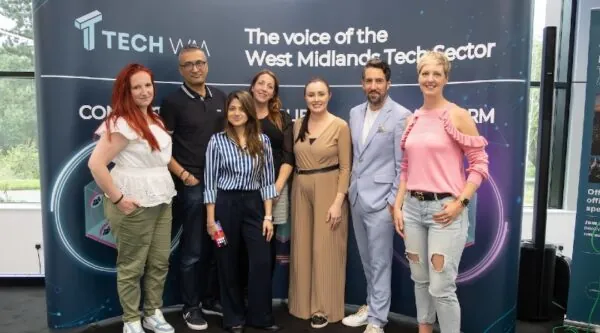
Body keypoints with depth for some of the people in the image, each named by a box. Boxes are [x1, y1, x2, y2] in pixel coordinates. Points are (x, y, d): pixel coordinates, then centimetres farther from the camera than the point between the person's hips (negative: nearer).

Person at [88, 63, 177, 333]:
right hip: (134, 204, -8)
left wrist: (164, 188, 12)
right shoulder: (121, 123, -14)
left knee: (160, 262, 13)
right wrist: (117, 199, -18)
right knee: (132, 265, 5)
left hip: (161, 200, 8)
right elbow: (95, 164, -21)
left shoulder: (155, 121, 12)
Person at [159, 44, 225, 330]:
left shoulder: (220, 97, 9)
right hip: (191, 185, -5)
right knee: (193, 250, 4)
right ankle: (191, 306, 20)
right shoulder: (173, 102, -6)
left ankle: (210, 299, 29)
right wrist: (183, 175, -13)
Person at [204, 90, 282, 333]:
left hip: (254, 204, 2)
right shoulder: (217, 141, -2)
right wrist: (210, 219, -4)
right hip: (225, 204, -1)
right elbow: (210, 182, -1)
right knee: (228, 263, 8)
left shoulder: (262, 141, 3)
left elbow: (267, 180, 4)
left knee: (262, 262, -2)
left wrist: (268, 216, -1)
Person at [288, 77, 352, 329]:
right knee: (302, 248, 11)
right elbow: (295, 160, 12)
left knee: (325, 248, 1)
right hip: (301, 190, 5)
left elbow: (345, 167, -9)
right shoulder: (297, 125, 7)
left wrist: (338, 202, -15)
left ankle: (324, 308, 15)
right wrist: (295, 190, 5)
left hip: (328, 190, -5)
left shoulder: (340, 126, -8)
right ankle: (303, 303, 27)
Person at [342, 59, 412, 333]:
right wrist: (348, 189, 11)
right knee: (367, 259, 18)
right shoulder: (355, 113, 9)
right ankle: (372, 305, 35)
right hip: (356, 197, 6)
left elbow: (403, 164, -10)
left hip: (380, 200, -6)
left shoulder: (401, 115, -10)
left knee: (379, 262, 4)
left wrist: (394, 201, -12)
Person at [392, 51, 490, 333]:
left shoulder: (457, 115, -6)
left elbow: (479, 164, -7)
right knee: (420, 280, 16)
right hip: (413, 207, 6)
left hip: (444, 208, -5)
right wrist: (398, 206, 7)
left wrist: (460, 203, -15)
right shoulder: (413, 119, 10)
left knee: (442, 288, -3)